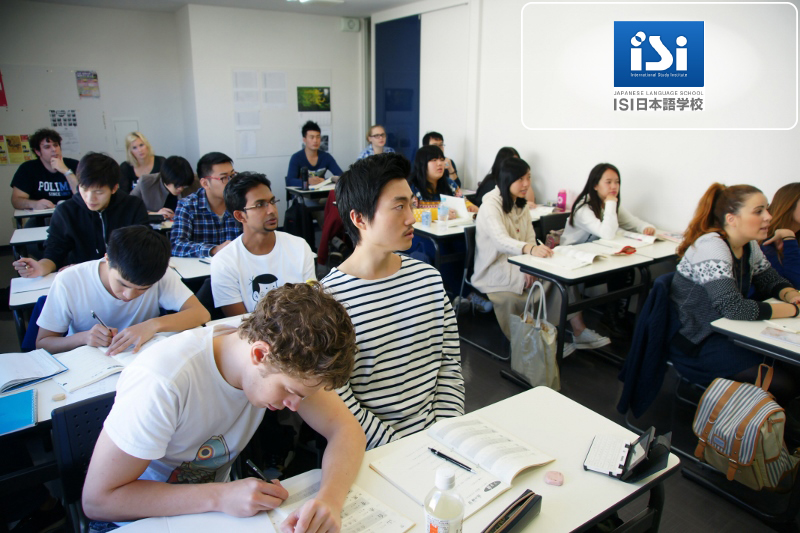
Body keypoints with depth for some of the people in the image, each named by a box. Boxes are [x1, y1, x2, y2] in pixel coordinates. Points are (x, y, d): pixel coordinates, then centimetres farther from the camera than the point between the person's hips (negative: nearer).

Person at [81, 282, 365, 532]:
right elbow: (97, 500, -24)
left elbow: (347, 430, -14)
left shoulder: (287, 360, -17)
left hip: (213, 509, 5)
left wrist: (330, 496, -33)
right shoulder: (163, 384, -31)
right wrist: (219, 497, -31)